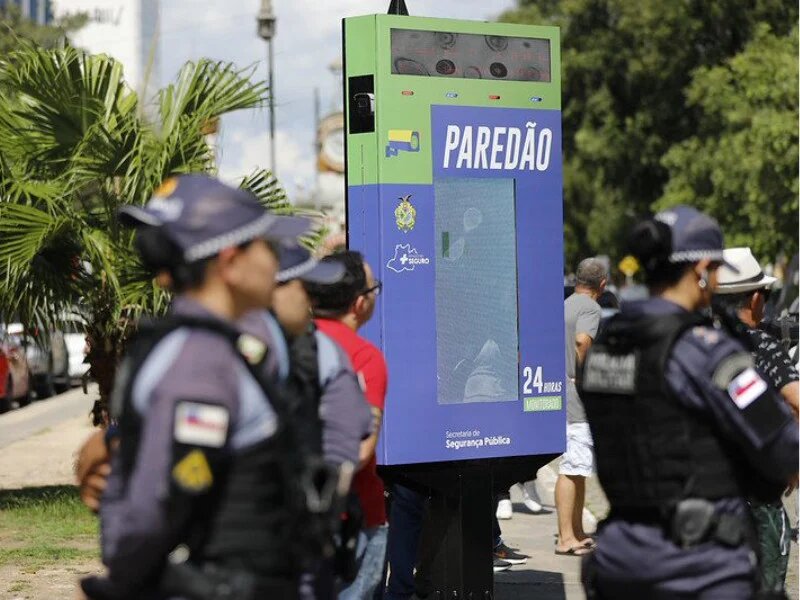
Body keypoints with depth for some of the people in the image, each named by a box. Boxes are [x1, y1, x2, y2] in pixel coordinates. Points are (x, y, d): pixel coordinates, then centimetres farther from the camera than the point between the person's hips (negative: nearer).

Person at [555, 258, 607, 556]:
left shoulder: (565, 306, 18)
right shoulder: (590, 308, -11)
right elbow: (583, 340, -30)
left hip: (563, 394, 10)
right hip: (578, 397, -10)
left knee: (578, 467, 15)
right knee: (572, 468, -10)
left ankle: (577, 533, 20)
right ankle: (566, 537, -11)